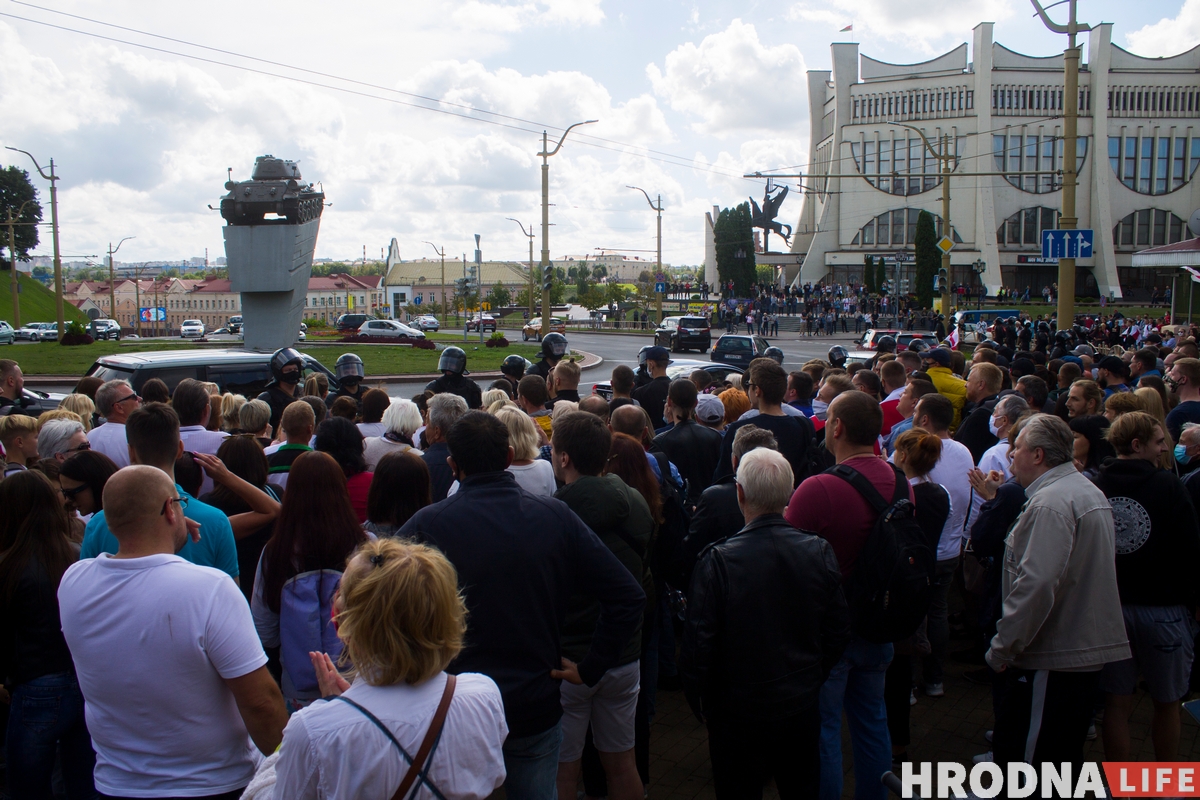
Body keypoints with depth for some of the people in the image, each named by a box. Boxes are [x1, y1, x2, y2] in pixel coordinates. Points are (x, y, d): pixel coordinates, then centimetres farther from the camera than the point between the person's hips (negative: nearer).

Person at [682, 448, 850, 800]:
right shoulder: (820, 552, -10)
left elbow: (698, 641, -17)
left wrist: (698, 702, -2)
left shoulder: (718, 560, -22)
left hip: (738, 711, -3)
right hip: (802, 706, 4)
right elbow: (838, 629, 0)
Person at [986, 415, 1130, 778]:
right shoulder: (1088, 490, 16)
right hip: (1087, 649, 10)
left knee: (1018, 757, -3)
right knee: (1063, 761, 19)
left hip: (1052, 662, -10)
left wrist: (1002, 648, -20)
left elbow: (1036, 584, -28)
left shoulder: (1050, 503, -18)